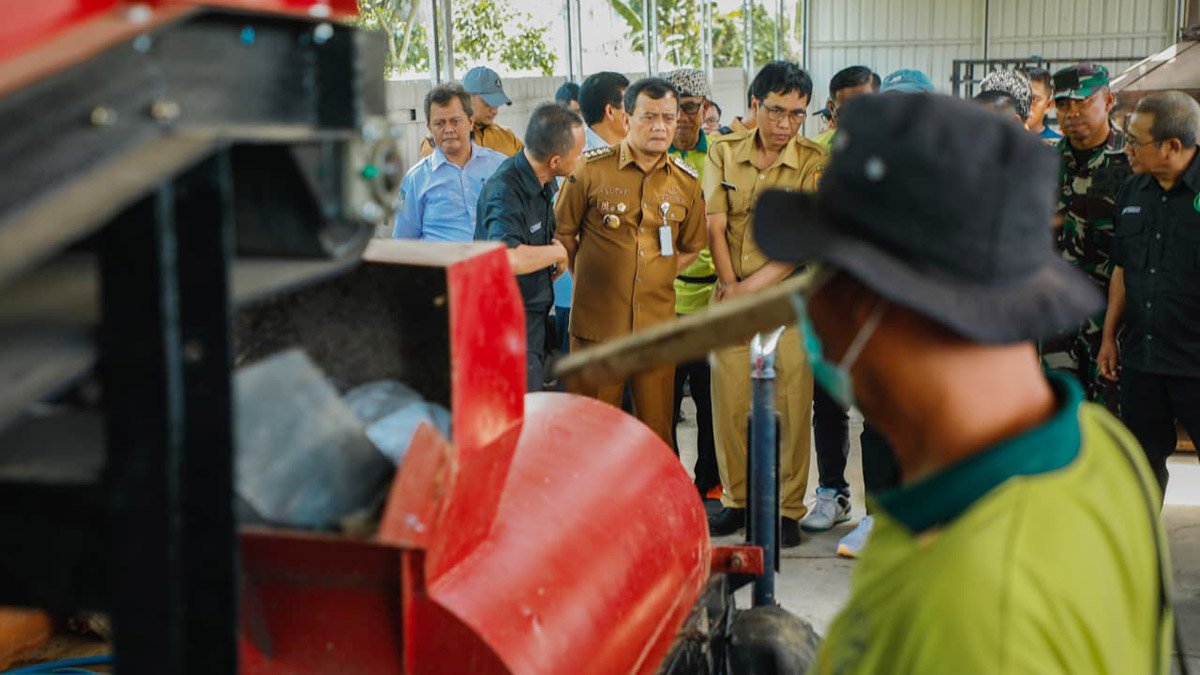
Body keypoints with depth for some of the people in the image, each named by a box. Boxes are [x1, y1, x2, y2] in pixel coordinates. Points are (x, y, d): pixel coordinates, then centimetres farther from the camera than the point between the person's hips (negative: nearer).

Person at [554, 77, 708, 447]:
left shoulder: (686, 181, 7)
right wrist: (590, 279, 4)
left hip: (658, 326, 3)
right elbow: (562, 232, 5)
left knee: (657, 434, 8)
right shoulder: (591, 168, -3)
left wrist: (657, 278, 9)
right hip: (597, 323, -3)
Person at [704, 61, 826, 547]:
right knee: (729, 402, 4)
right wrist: (730, 284, -8)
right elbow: (715, 225, 2)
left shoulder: (815, 163, -2)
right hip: (730, 297, 2)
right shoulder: (724, 152, 5)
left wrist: (754, 284, -12)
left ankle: (787, 507, 12)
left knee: (790, 406, -2)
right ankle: (737, 499, 21)